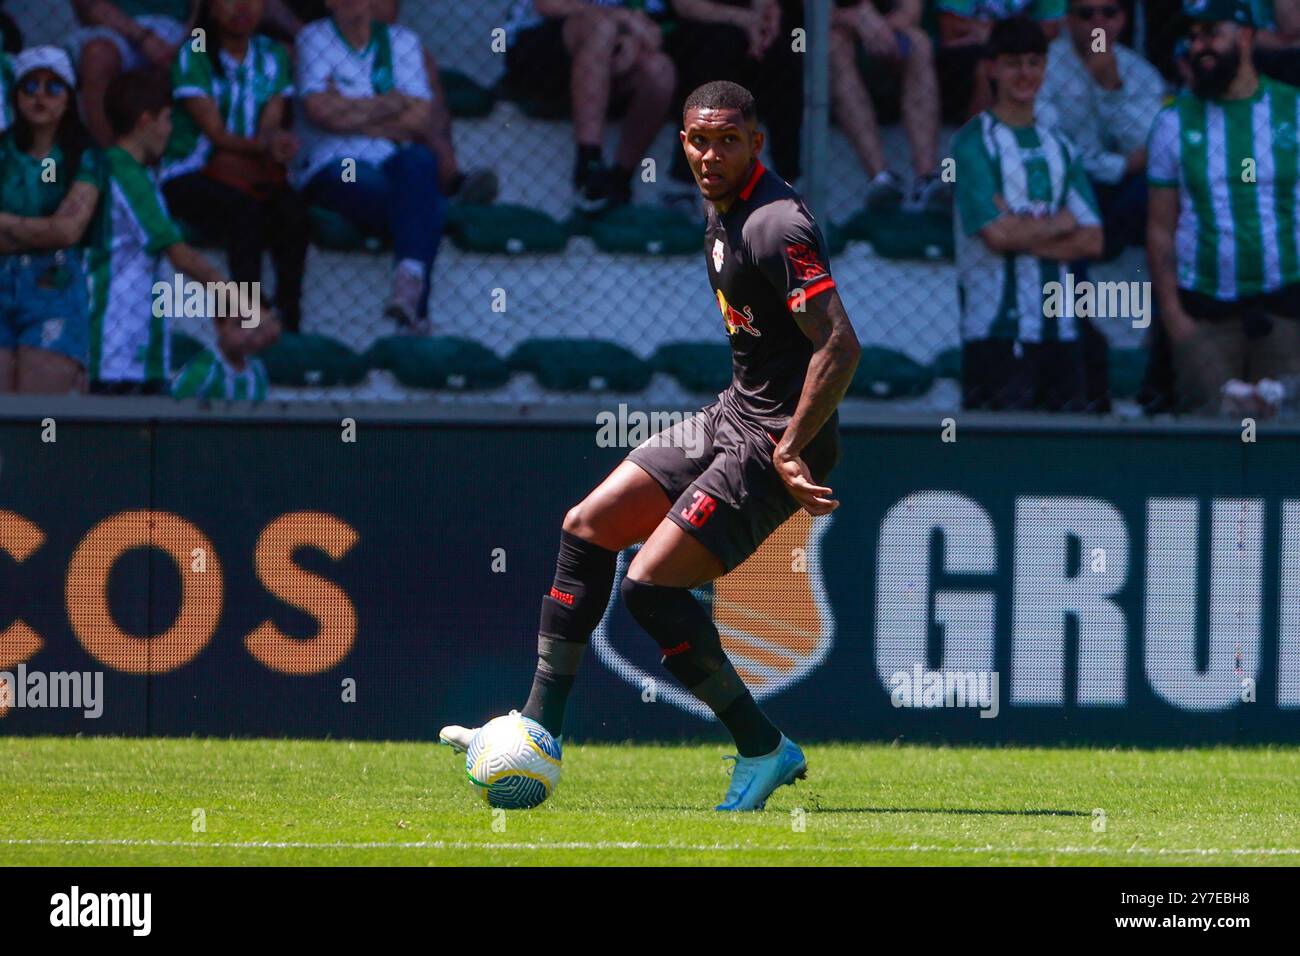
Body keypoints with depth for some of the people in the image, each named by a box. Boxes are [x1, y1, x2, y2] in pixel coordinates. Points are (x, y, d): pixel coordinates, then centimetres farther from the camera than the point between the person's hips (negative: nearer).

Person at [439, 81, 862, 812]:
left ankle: (764, 751, -4)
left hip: (777, 441, -10)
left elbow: (841, 345, -27)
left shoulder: (778, 225, -22)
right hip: (734, 418, 10)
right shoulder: (722, 210, 10)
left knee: (650, 583, -15)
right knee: (587, 528, 9)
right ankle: (541, 730, 14)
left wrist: (789, 451, -26)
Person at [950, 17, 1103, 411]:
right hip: (997, 330, -6)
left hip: (1059, 329, 6)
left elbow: (1091, 241, 7)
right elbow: (997, 235, -14)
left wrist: (1023, 235, -8)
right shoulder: (974, 142, -2)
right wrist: (1062, 221, 1)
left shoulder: (1060, 148, 18)